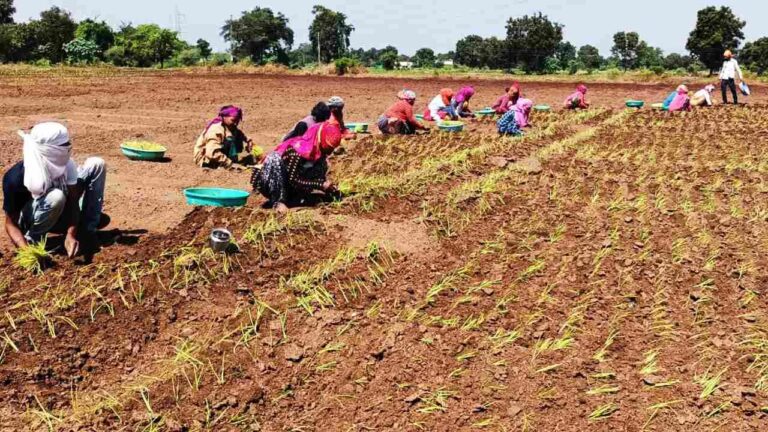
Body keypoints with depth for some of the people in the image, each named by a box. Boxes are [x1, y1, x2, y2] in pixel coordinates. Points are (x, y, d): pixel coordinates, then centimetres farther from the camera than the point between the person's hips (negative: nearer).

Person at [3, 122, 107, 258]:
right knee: (56, 197, -40)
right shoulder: (16, 177, -34)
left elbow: (73, 201, -19)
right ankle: (32, 241, -15)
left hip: (60, 211, 6)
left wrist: (71, 234, -37)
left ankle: (87, 230, -5)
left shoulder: (64, 163, -21)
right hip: (29, 220, -6)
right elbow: (11, 224, -26)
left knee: (96, 164, -9)